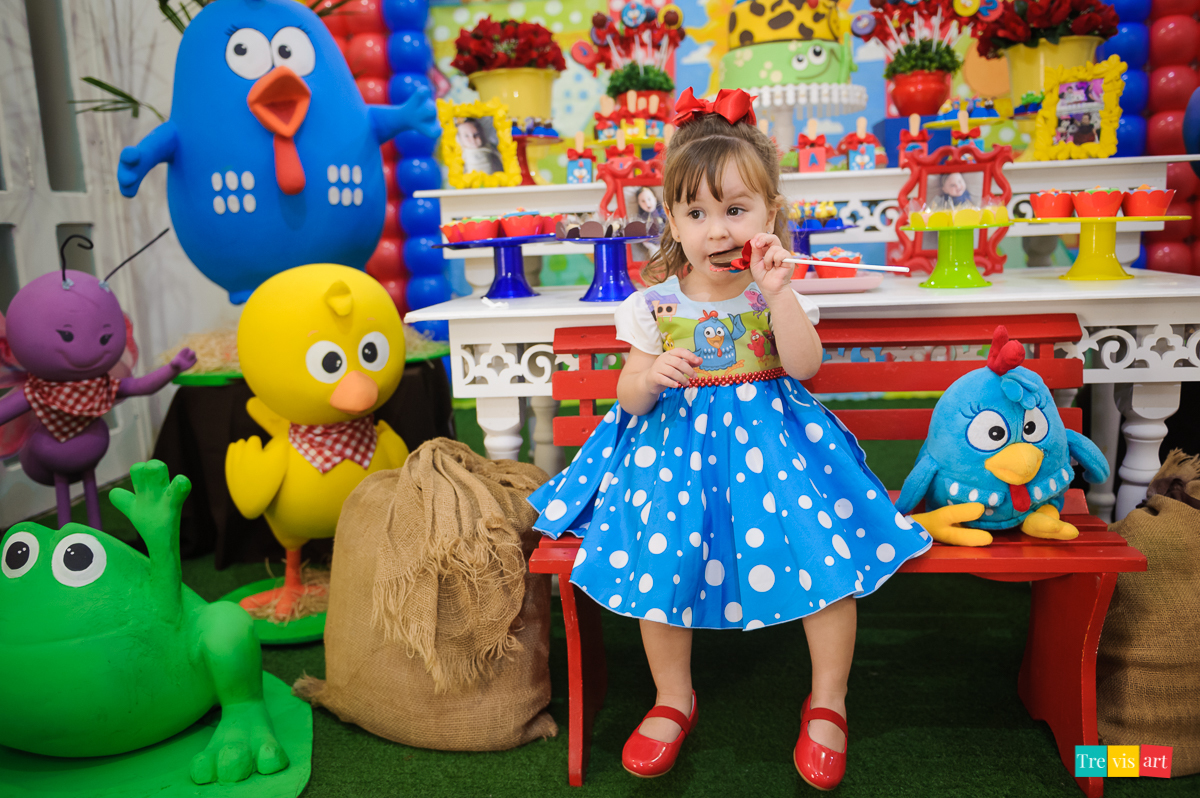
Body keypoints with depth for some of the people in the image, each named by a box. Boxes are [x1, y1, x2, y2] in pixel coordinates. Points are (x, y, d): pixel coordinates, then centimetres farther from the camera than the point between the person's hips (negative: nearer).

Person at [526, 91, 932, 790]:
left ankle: (828, 703, 13)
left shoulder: (776, 289, -1)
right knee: (660, 561, -11)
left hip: (769, 442, 0)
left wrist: (777, 293, -26)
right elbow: (629, 398, 2)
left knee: (830, 551, -12)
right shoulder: (655, 302, -1)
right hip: (676, 445, 1)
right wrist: (649, 376, -21)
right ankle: (674, 699, 17)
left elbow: (804, 365, -17)